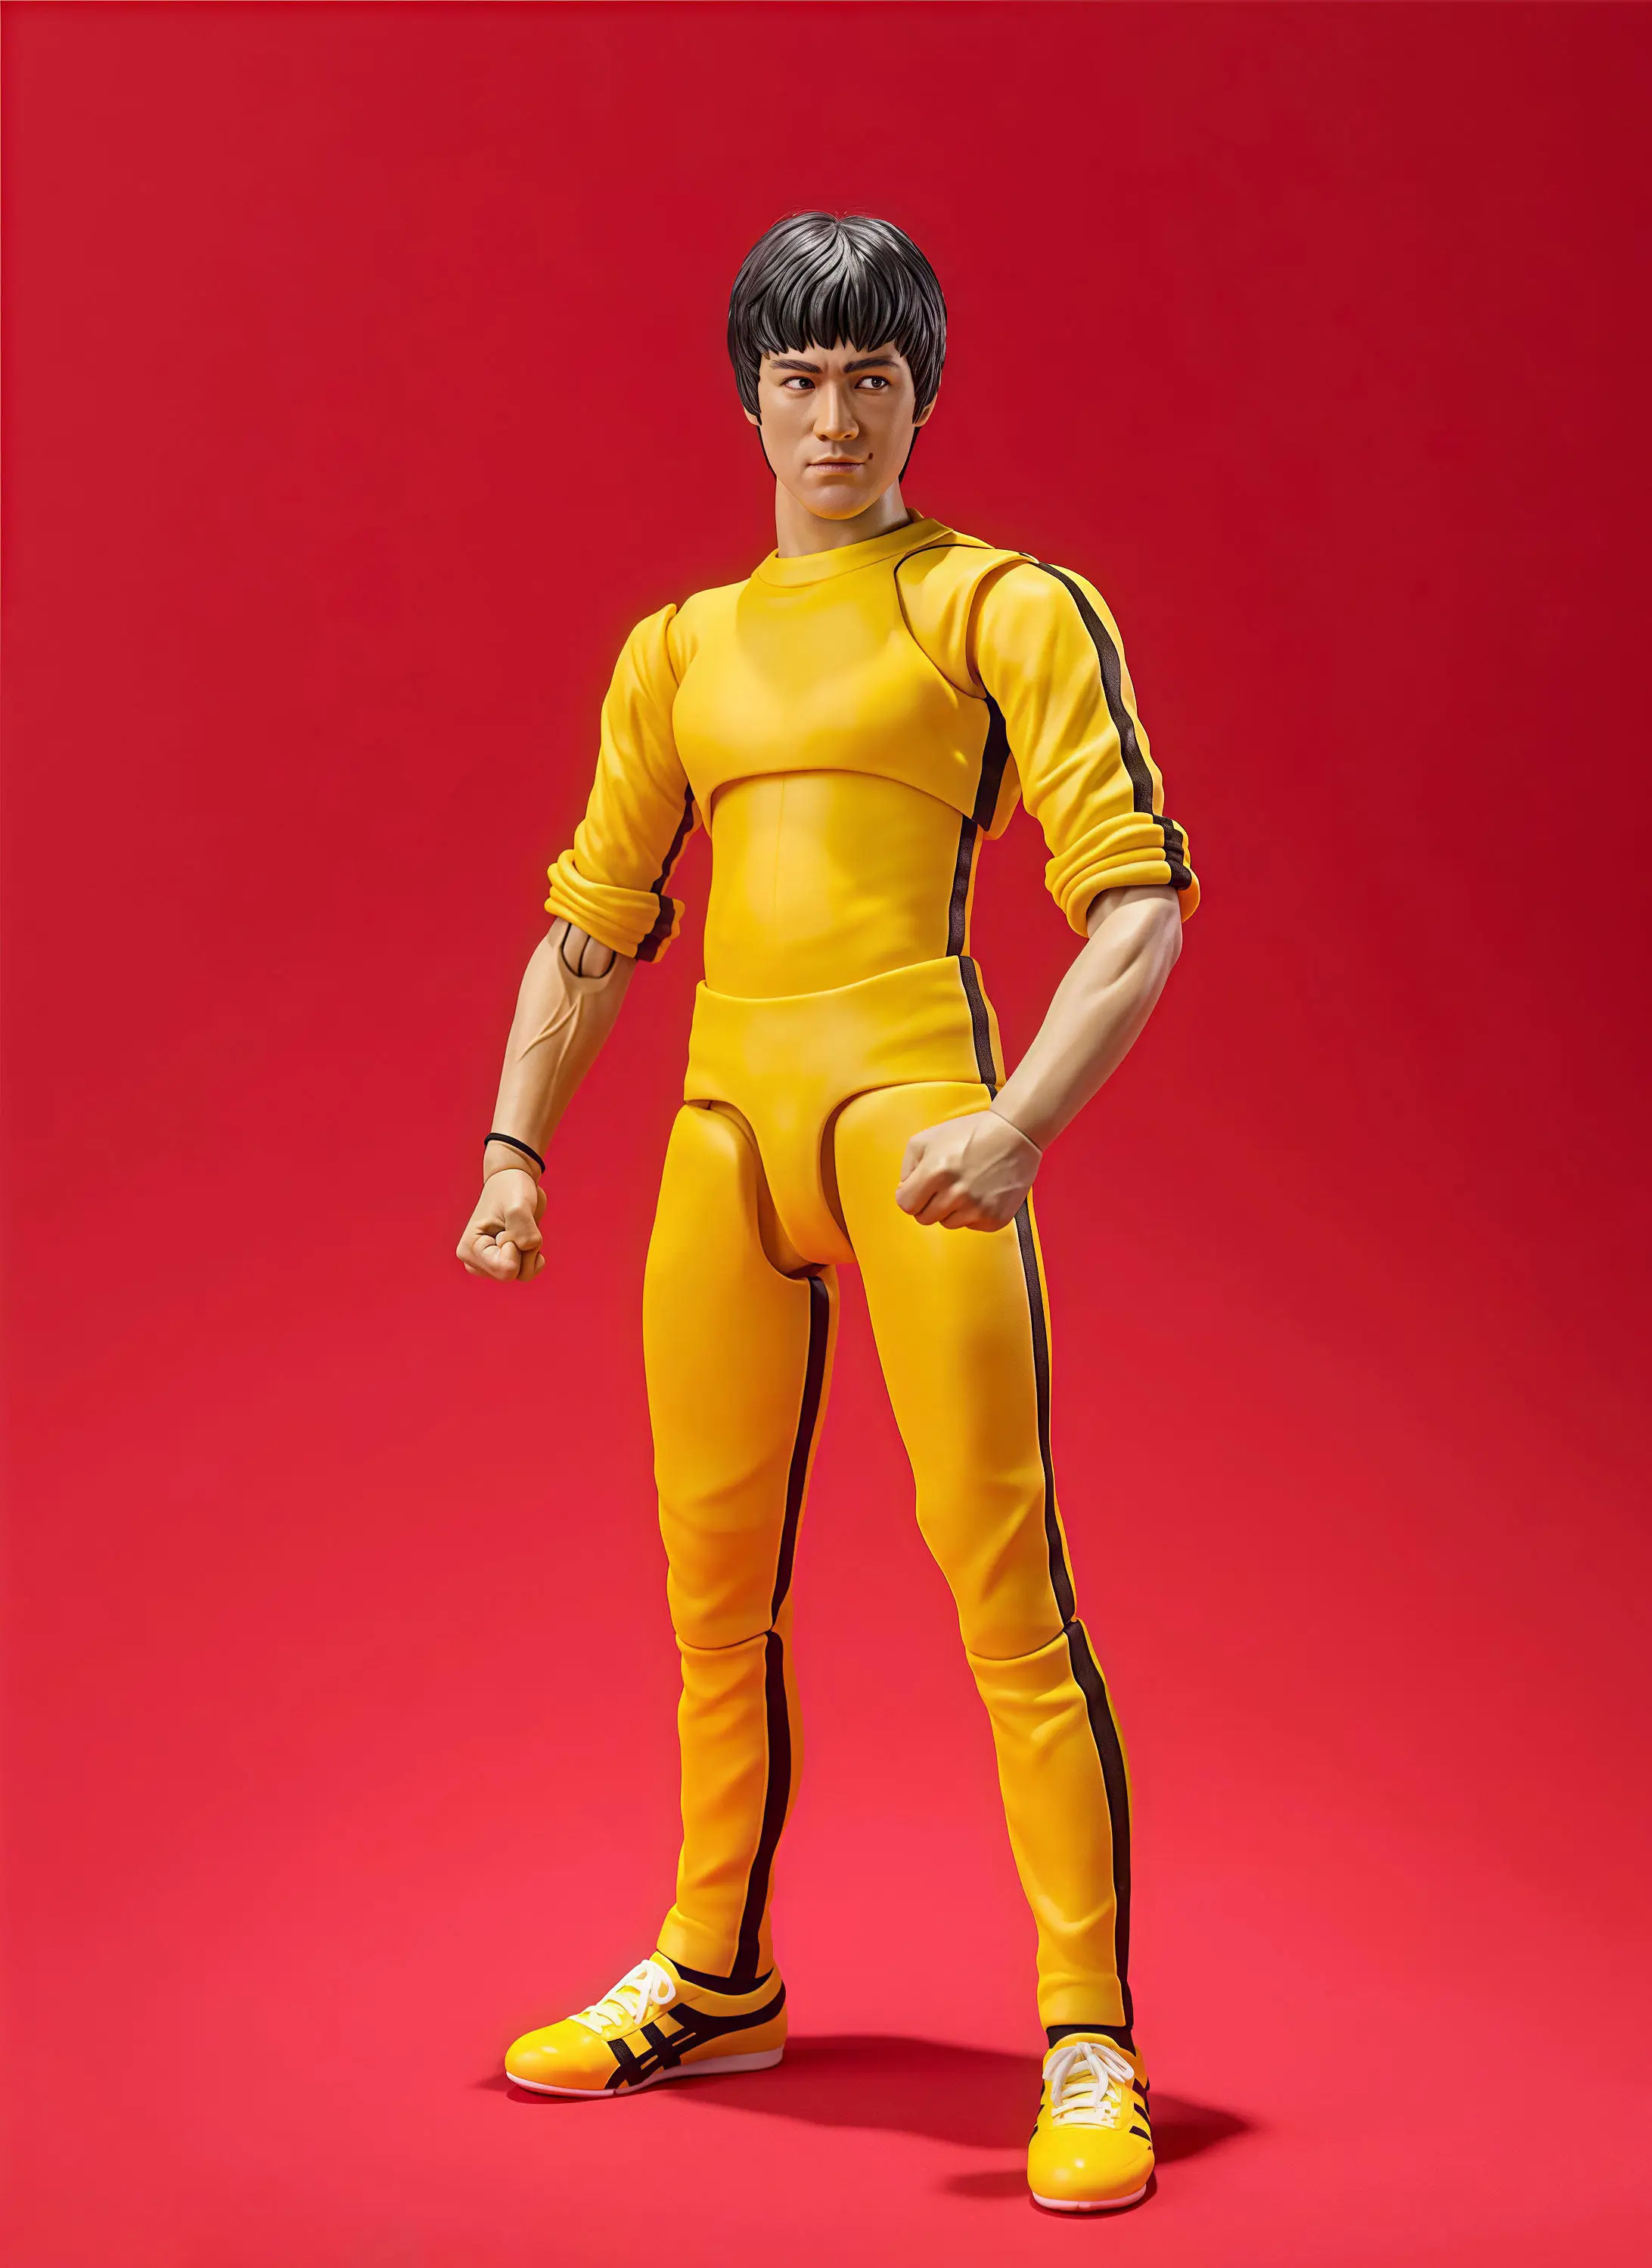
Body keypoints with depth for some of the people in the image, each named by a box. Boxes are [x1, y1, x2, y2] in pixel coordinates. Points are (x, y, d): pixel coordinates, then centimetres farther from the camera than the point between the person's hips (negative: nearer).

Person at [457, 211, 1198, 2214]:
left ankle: (1091, 2051, 0)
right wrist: (516, 1149, 13)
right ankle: (715, 1982, 30)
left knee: (1002, 1578, -9)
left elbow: (1139, 904, -6)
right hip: (724, 1129, 5)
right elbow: (590, 924, 23)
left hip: (915, 1121, -5)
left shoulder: (1004, 605, 3)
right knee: (715, 1581, 12)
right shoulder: (679, 648, 18)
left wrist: (1017, 1125, -19)